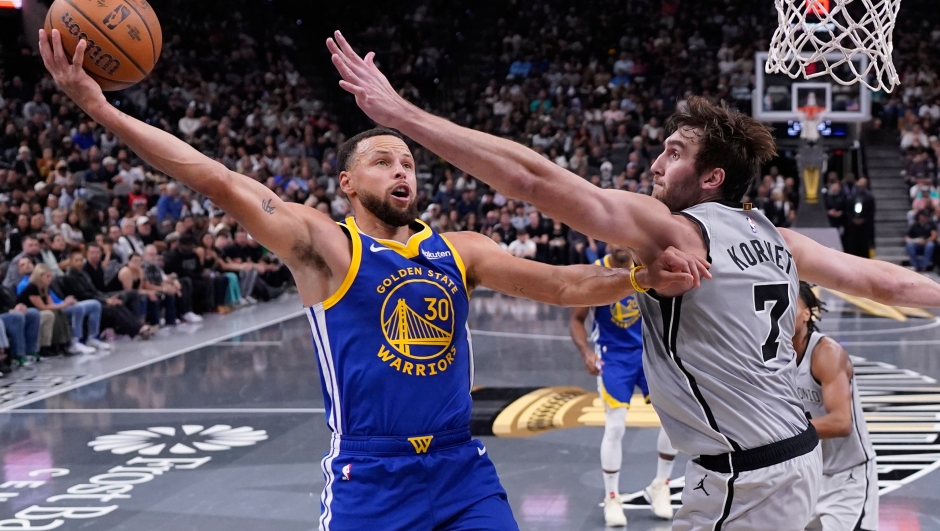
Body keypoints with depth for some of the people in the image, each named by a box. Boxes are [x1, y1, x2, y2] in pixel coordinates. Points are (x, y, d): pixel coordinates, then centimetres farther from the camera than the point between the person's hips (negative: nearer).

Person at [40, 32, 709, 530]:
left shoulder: (461, 250, 10)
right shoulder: (323, 245, -4)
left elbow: (563, 285, 3)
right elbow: (220, 182, -13)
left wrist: (640, 276, -17)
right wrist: (101, 109, -21)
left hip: (462, 468, 4)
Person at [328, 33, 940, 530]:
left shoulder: (672, 232, -14)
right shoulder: (775, 239, 9)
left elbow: (536, 180, -20)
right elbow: (887, 282, 16)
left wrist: (400, 113, -22)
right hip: (799, 458, 9)